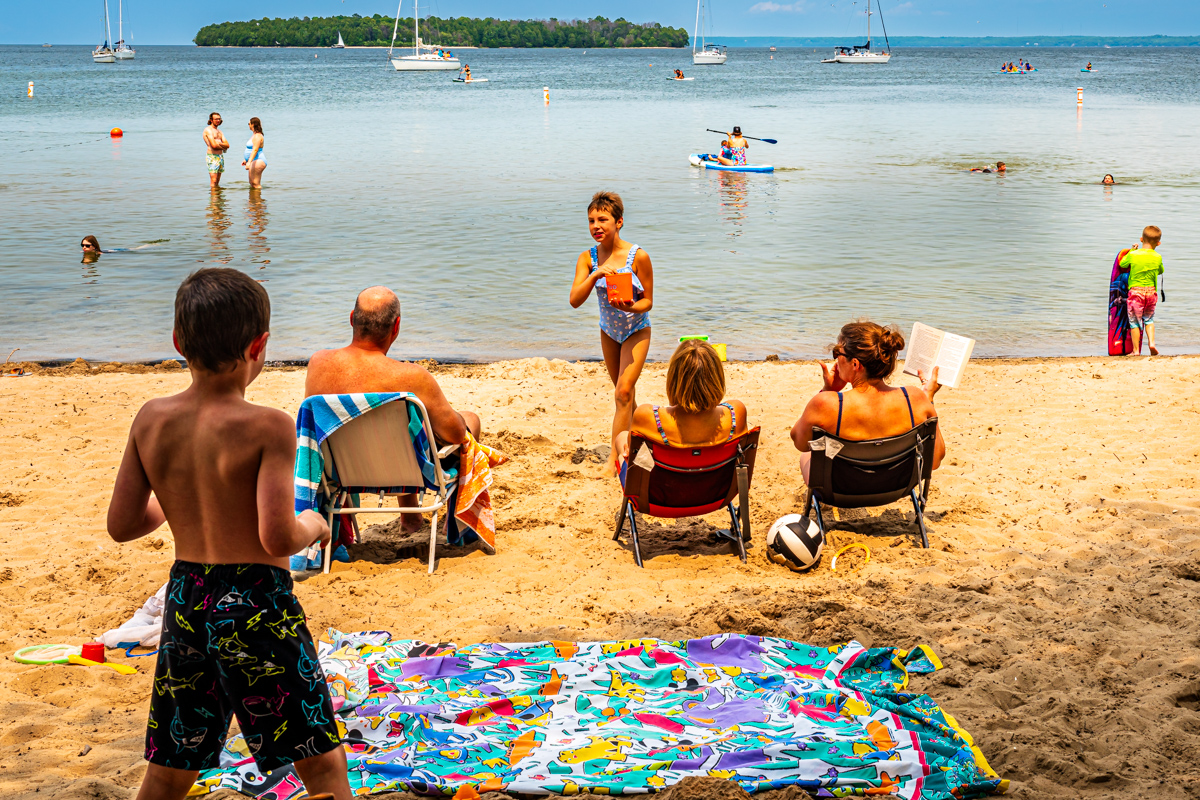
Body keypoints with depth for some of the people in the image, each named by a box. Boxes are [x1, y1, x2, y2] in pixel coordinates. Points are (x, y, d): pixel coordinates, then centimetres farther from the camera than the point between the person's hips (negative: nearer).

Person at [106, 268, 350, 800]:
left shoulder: (151, 419, -1)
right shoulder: (269, 427, -16)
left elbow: (121, 525, 3)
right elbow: (278, 538, -21)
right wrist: (313, 526, 0)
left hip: (184, 600, 6)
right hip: (258, 605, -5)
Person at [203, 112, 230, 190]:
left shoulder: (219, 131, 19)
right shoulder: (208, 130, -6)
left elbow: (227, 145, 9)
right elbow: (214, 145, -17)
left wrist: (219, 143, -10)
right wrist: (223, 146, 1)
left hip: (221, 156, 8)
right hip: (212, 157, -8)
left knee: (217, 182, 9)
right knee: (213, 181, -12)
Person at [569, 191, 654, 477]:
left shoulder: (638, 257, -21)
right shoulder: (587, 258, -12)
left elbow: (648, 301, -13)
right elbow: (575, 301, -21)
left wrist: (631, 307, -34)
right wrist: (596, 275, -35)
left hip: (637, 330, -4)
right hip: (609, 331, 4)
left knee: (623, 391, -15)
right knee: (623, 392, 18)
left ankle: (613, 459, -14)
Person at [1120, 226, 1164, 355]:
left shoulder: (1133, 255, -10)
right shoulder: (1157, 258, -4)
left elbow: (1122, 264, 8)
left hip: (1135, 292, -2)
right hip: (1151, 291, 2)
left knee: (1135, 321, 5)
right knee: (1149, 319, 20)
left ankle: (1136, 350, 7)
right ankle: (1151, 342, 3)